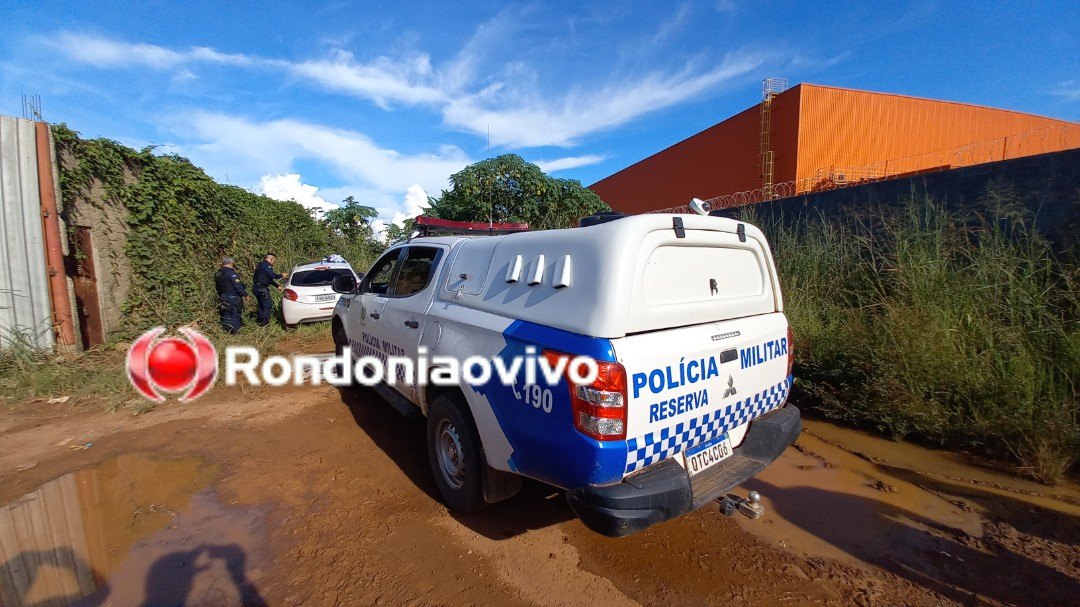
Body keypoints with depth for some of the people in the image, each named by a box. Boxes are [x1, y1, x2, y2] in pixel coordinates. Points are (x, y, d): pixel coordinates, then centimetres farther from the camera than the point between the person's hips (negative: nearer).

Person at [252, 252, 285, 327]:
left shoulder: (260, 265, 22)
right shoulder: (267, 265, -11)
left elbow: (269, 278, 25)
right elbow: (273, 276, -21)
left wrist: (277, 286, 23)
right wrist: (281, 275, -3)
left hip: (256, 287, 10)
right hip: (262, 288, -10)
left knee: (261, 305, 18)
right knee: (268, 305, -5)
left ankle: (261, 321, 23)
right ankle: (265, 322, -6)